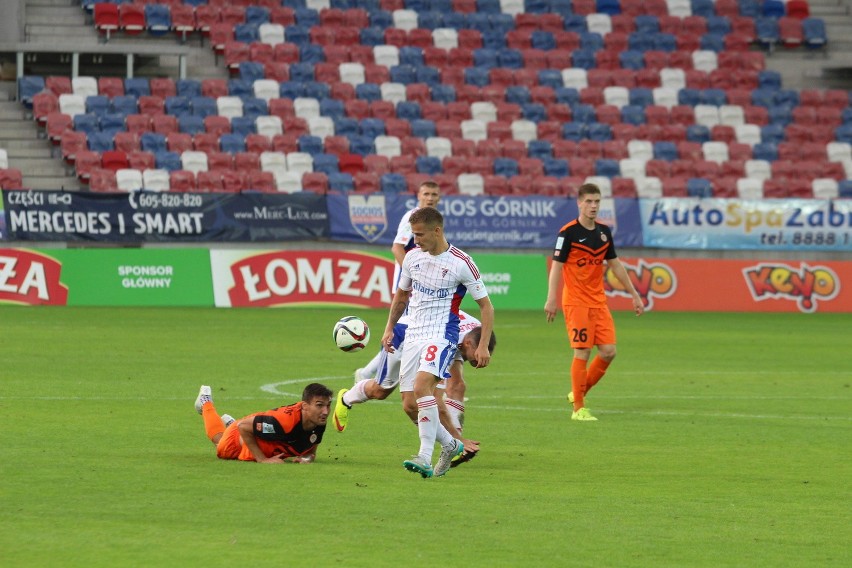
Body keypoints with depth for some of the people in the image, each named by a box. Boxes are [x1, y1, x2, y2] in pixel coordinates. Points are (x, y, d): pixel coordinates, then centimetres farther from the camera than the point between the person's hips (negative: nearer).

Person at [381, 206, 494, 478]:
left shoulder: (461, 263, -10)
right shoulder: (412, 256, 6)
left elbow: (485, 305, -3)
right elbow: (401, 295, 24)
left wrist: (483, 346, -9)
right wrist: (389, 329, 18)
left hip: (441, 336, -6)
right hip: (413, 335, 6)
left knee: (421, 386, -29)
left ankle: (425, 458, -30)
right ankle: (450, 445, 25)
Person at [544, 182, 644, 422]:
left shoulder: (604, 232, 9)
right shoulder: (568, 232, -9)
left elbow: (615, 265, 18)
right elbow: (556, 266, -12)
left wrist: (634, 294, 18)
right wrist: (551, 299, -22)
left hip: (599, 302, 6)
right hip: (576, 302, -6)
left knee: (608, 351, -1)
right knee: (583, 353, -8)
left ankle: (579, 392, 18)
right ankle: (578, 408, 1)